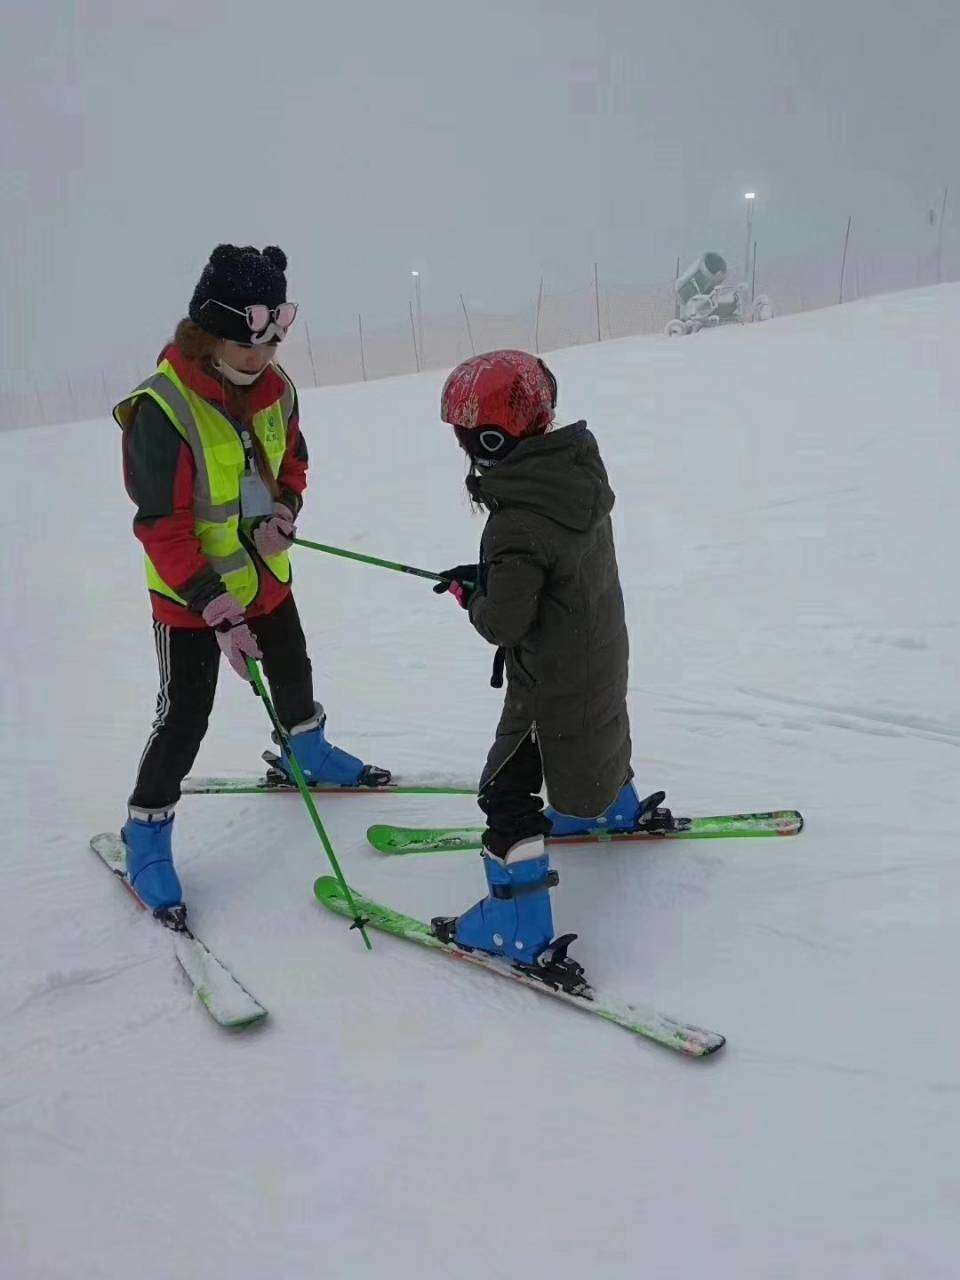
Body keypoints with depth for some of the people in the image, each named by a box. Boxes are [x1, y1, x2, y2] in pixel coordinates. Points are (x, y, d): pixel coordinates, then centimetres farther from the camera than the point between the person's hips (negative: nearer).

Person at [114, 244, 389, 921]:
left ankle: (306, 752, 53)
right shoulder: (162, 410, -26)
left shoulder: (276, 387, -5)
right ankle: (146, 830, 22)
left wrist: (283, 513, -10)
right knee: (185, 718, 1)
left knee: (294, 676, 24)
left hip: (267, 577, 6)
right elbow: (162, 529, -24)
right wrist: (217, 611, -27)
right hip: (190, 595, -6)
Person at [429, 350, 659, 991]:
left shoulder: (518, 523, -32)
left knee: (508, 793, 2)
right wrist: (487, 575, 3)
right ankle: (618, 810, 62)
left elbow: (502, 624, -25)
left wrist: (472, 597, -5)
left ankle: (521, 932, 9)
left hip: (553, 679, -8)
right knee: (594, 736, 34)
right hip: (602, 656, 9)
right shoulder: (580, 474, -5)